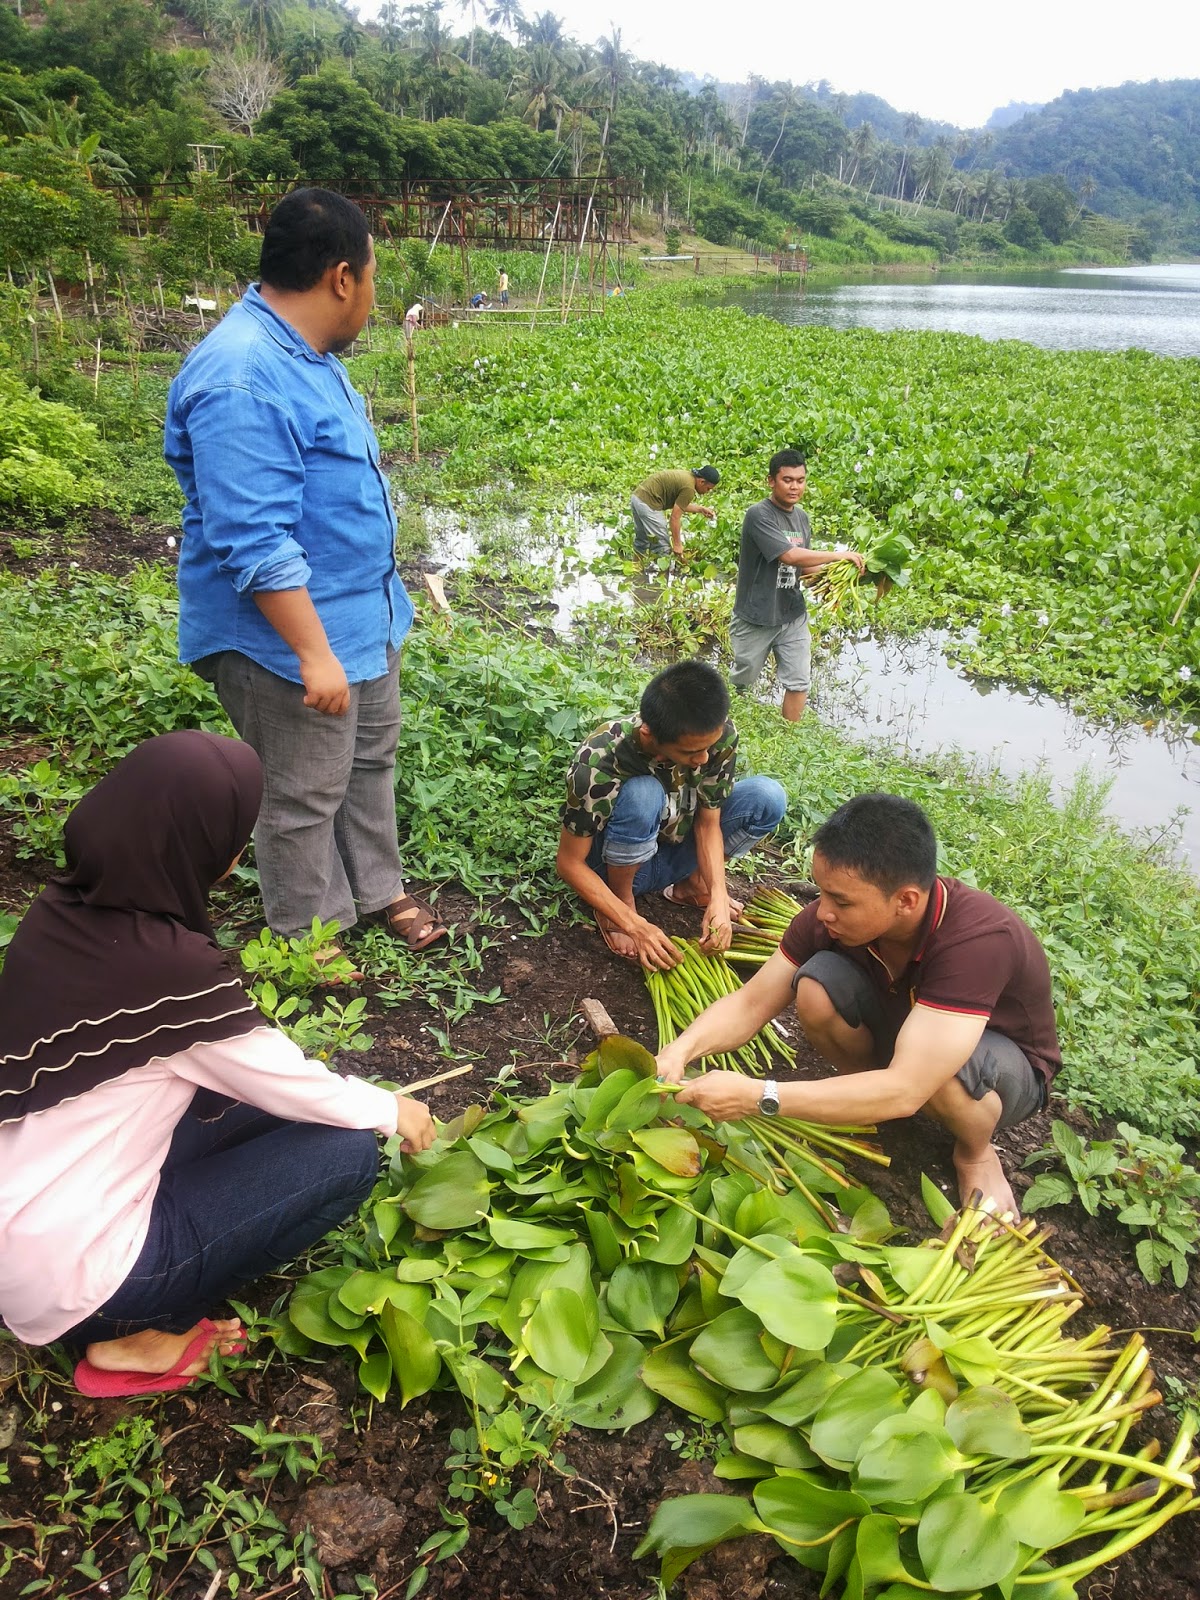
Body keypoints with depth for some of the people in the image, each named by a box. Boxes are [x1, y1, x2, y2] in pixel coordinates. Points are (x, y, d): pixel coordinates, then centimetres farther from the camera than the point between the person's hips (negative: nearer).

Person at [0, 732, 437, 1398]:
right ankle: (141, 1336, 3)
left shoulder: (65, 909, -5)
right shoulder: (167, 962, -29)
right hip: (70, 1275, -8)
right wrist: (390, 1110, 6)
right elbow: (289, 1084, -13)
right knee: (348, 1150, -6)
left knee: (272, 1105, 13)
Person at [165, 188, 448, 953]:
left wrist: (379, 603, 24)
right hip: (292, 637, -10)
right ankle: (312, 939, 26)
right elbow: (256, 543, -29)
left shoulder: (306, 353, 7)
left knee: (371, 761, 22)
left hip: (363, 617, 10)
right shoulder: (243, 380, -26)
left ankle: (377, 890, 41)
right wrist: (313, 653, -28)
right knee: (304, 798, 6)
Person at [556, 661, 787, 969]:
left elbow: (708, 822, -12)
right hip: (619, 862, -4)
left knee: (768, 797, -18)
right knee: (642, 794, -36)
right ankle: (622, 899, -10)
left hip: (673, 852, 4)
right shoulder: (599, 762, -35)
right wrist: (635, 926, -31)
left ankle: (693, 883, 3)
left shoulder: (720, 735, -24)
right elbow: (569, 864, -24)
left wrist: (718, 896, -26)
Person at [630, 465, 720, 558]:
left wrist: (700, 509, 22)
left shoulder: (687, 477, 11)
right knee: (662, 545, -5)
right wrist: (677, 544, -9)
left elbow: (678, 504, 24)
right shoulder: (689, 488, -17)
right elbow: (674, 518, -16)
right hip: (648, 503, -11)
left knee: (642, 540, 23)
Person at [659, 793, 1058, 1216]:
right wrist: (681, 1050, -36)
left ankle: (976, 1152, -3)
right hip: (897, 1027, 4)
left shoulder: (979, 939, -40)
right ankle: (871, 1093, 2)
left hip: (1007, 1067, -3)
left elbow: (904, 1091, -45)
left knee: (939, 1073, -39)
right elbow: (750, 1005, -16)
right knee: (816, 986, -26)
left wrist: (756, 1097, -47)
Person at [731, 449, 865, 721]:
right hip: (756, 618, -6)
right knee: (742, 682, 12)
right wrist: (839, 555, -21)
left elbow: (802, 566, 11)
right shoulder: (759, 515, -18)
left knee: (798, 683, 4)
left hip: (793, 616, 6)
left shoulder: (802, 518, 6)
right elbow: (790, 556, -27)